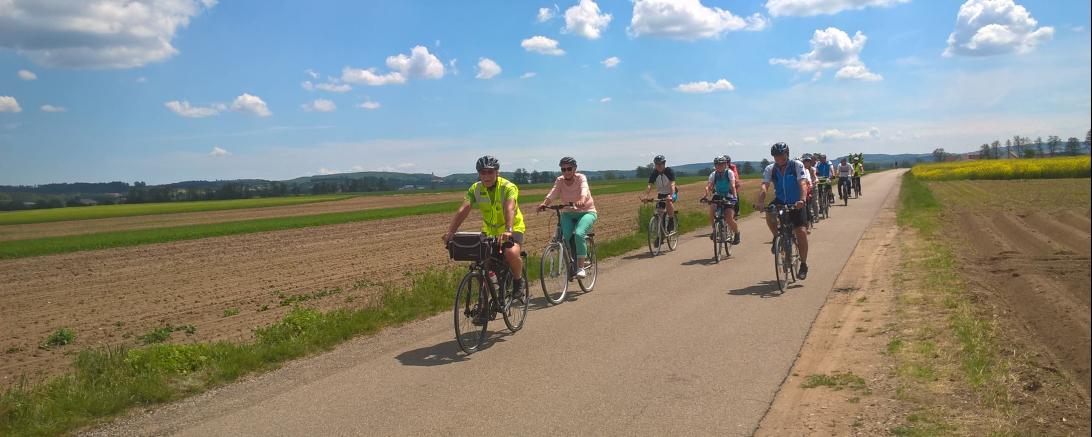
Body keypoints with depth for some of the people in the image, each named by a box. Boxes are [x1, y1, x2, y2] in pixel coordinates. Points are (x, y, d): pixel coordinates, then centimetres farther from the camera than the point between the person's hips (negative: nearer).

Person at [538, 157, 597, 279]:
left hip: (586, 212, -3)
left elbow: (584, 190, -32)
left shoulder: (581, 178, -11)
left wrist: (581, 201, -55)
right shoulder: (560, 181, -2)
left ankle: (581, 268, -21)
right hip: (568, 214, 3)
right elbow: (552, 193, -19)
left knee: (579, 234, -30)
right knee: (563, 237, -22)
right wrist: (544, 203, -40)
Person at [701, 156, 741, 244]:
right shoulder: (713, 174, -4)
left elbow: (732, 185, -23)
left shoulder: (729, 172, -11)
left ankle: (736, 233, 13)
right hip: (717, 196, 3)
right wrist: (706, 195, -36)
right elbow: (708, 186, -17)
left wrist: (734, 196, -38)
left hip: (728, 197, -3)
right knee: (711, 209, -26)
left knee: (729, 218, -17)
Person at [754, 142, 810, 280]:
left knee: (800, 231, -12)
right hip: (780, 200, 2)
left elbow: (803, 184, -24)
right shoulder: (770, 169, -6)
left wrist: (802, 200, -43)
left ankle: (803, 264, 5)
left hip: (795, 203, -2)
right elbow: (764, 187, -19)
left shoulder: (797, 165, -12)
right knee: (769, 216, -30)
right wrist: (760, 202, -38)